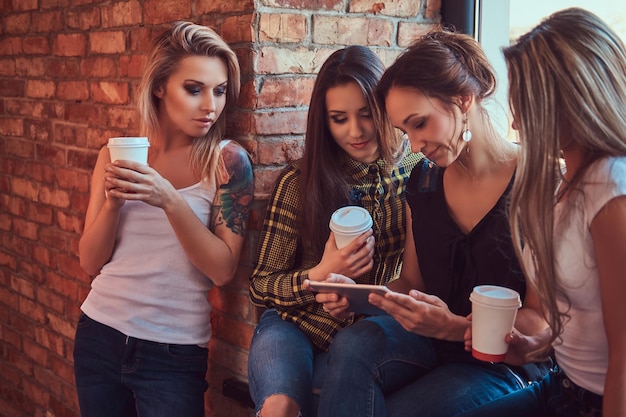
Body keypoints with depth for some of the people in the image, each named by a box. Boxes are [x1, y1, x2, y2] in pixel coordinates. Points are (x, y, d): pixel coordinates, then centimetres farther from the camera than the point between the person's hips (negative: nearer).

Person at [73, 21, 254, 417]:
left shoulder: (228, 160, -10)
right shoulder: (117, 155, -1)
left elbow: (223, 269, -15)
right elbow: (91, 262, 1)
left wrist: (170, 201, -26)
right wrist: (114, 201, -17)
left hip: (175, 353, -3)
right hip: (99, 334, 4)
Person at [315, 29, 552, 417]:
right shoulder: (423, 181, 5)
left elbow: (543, 321, -12)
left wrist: (454, 326, -28)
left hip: (508, 362, -4)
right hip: (432, 340, 5)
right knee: (353, 345, -27)